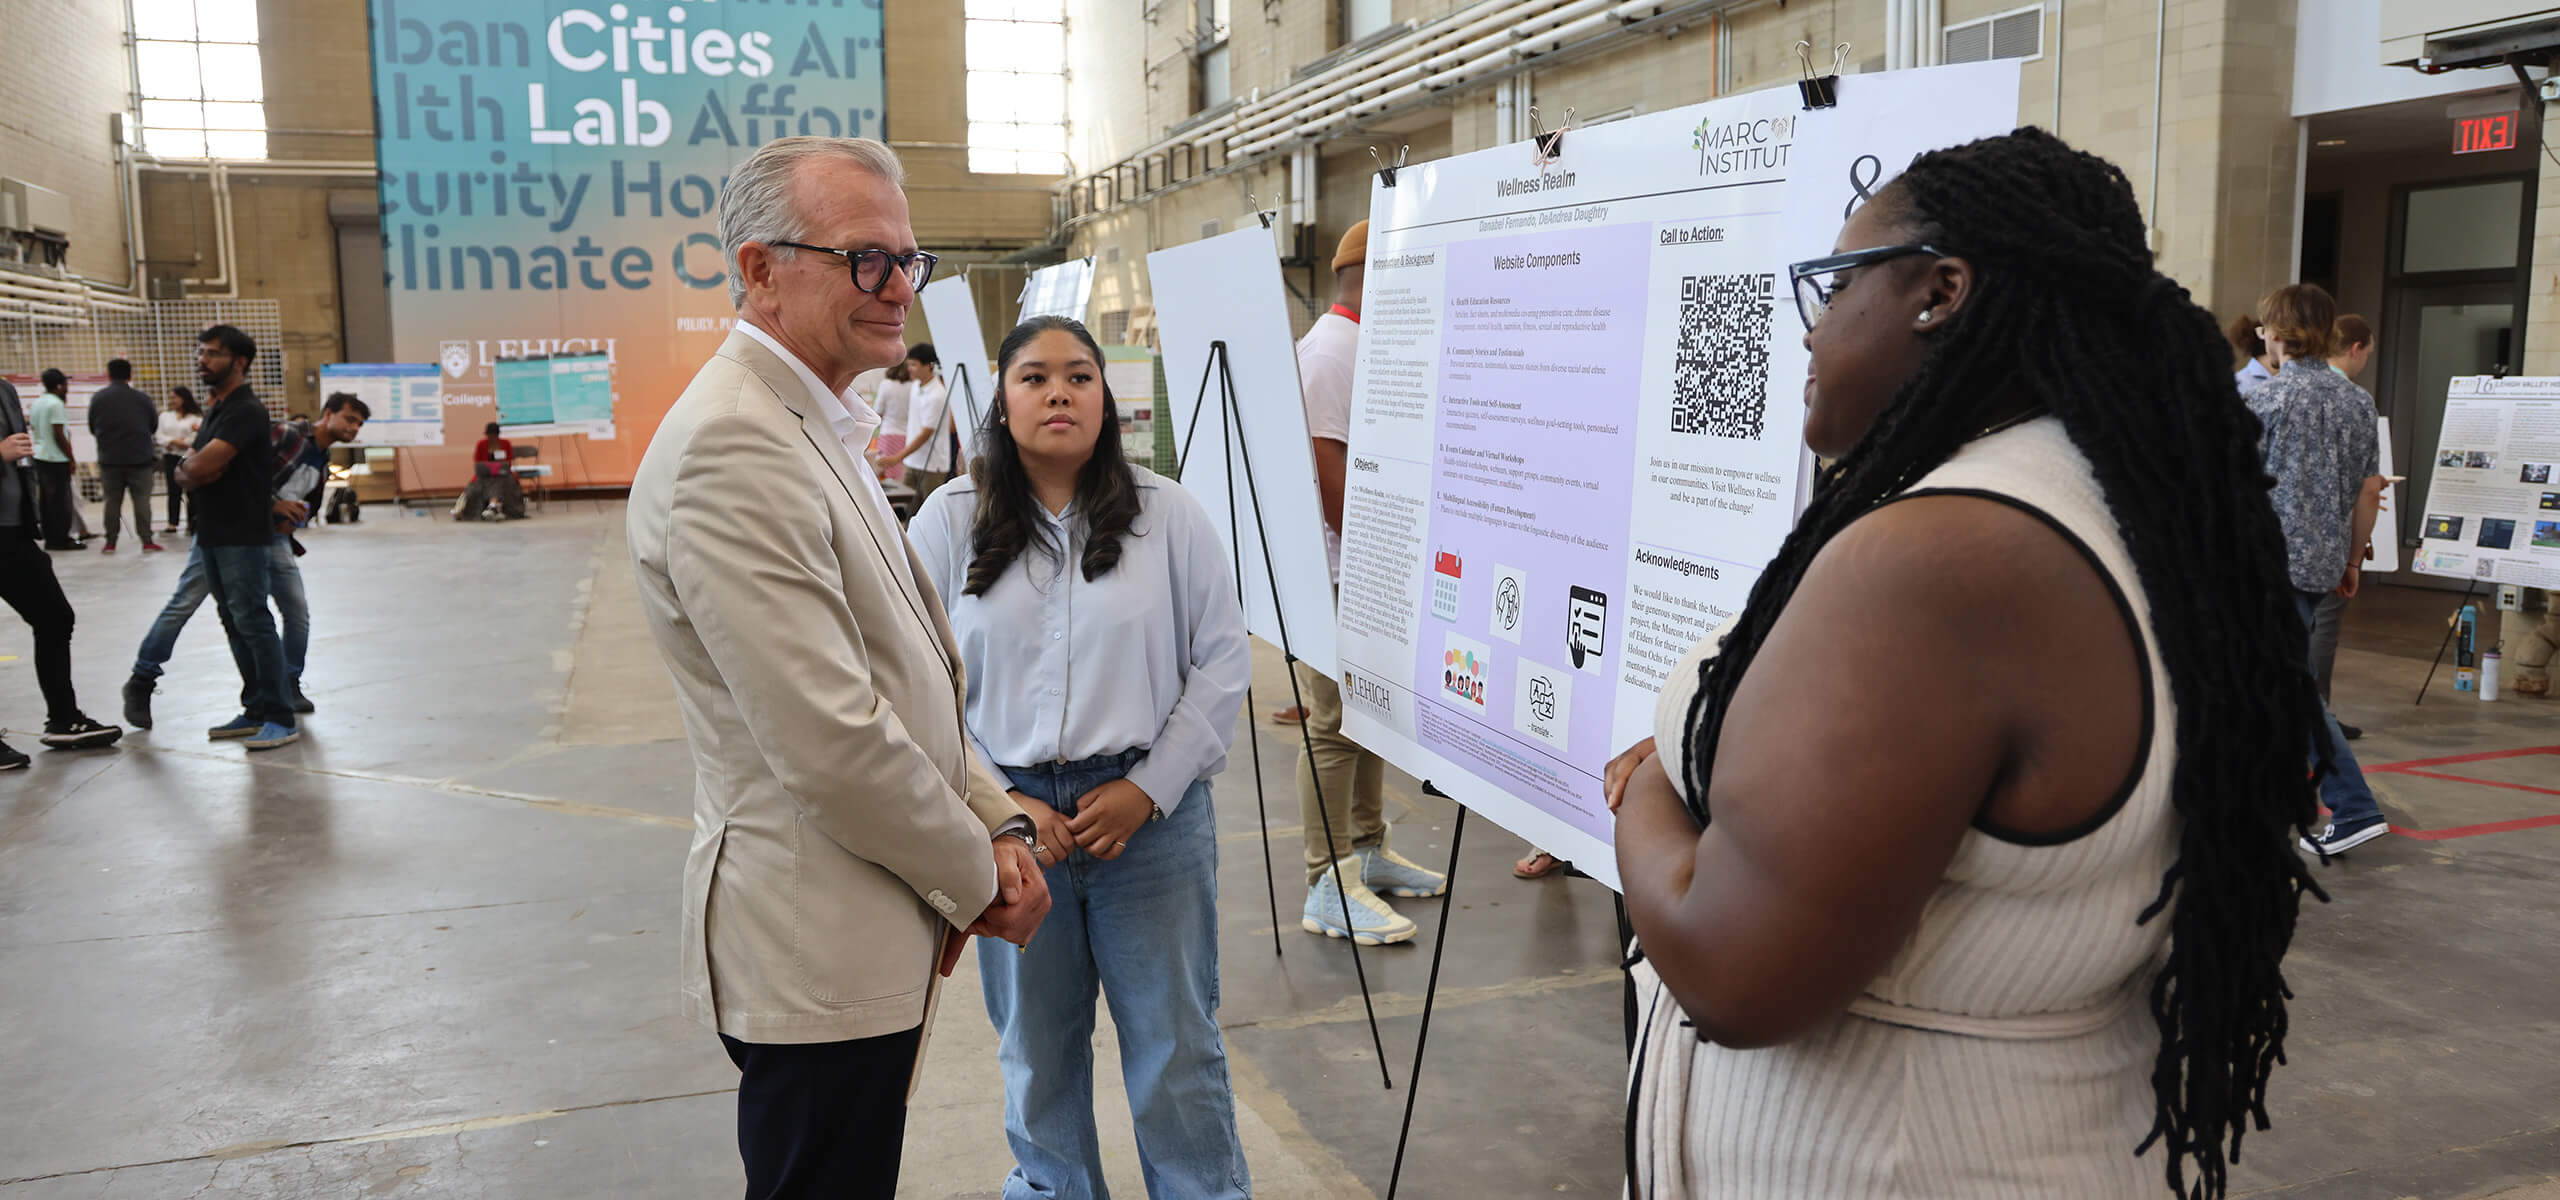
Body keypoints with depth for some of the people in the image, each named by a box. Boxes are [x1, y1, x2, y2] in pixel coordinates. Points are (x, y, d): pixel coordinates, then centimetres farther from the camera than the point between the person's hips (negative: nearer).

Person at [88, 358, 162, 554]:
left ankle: (110, 543, 10)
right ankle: (146, 541, -4)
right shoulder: (142, 399, -3)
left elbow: (92, 429, 7)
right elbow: (154, 427, 7)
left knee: (113, 500, 7)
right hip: (140, 457, -1)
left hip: (110, 459, 1)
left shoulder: (98, 398, -1)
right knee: (142, 499, 1)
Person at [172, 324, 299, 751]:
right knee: (234, 624, 12)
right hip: (213, 535, 10)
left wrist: (191, 467, 0)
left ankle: (280, 720, -4)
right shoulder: (217, 410, 18)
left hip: (244, 536, -10)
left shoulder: (246, 411, -14)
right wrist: (193, 471, -7)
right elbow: (187, 471, 15)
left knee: (253, 623, -8)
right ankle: (256, 711, 20)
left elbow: (200, 467, -22)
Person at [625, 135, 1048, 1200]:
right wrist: (977, 877, -11)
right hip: (816, 957, -10)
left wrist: (999, 821, 2)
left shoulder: (815, 428, 12)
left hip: (867, 938, 10)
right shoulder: (730, 450, -22)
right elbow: (831, 743, -26)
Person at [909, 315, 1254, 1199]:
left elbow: (1225, 660, -1)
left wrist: (1148, 788, -8)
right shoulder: (951, 520, 0)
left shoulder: (1168, 513, -1)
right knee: (1036, 1050, 16)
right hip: (1009, 817, 1)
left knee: (1176, 1045, 8)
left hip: (1151, 817, -1)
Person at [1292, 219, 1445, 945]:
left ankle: (1367, 852, 28)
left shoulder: (1371, 347, 18)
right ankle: (1328, 887, -1)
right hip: (1340, 570, -10)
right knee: (1336, 724, -6)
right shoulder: (1330, 349, -14)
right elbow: (1327, 466, -20)